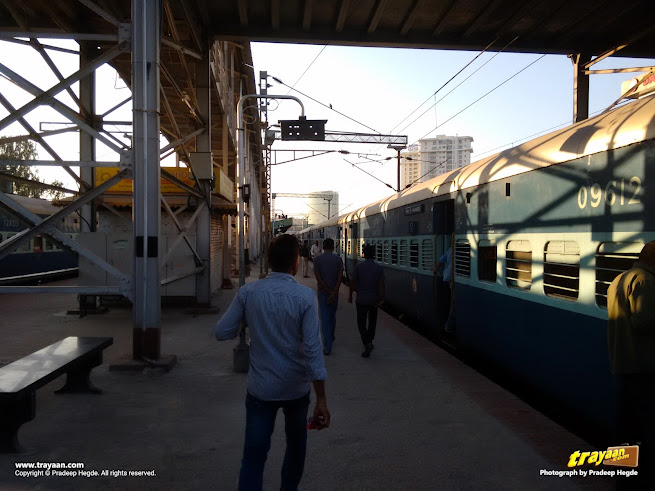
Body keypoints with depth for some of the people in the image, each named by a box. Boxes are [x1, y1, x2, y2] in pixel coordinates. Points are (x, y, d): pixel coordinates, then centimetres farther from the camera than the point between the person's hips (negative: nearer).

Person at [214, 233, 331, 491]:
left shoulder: (248, 292, -9)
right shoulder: (305, 296, -16)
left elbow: (221, 332, -7)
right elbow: (312, 349, -20)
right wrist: (321, 399, -16)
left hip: (260, 388, 1)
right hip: (296, 388, 0)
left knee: (253, 455, 5)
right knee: (296, 444, 25)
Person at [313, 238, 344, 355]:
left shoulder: (317, 259, -5)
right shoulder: (338, 259, -3)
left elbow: (318, 277, -12)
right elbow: (340, 277, -11)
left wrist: (329, 291, -10)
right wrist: (333, 293, -14)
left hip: (322, 292, -2)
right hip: (334, 292, 2)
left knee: (324, 318, -1)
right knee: (332, 316, 20)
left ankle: (327, 346, -7)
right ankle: (331, 338, 39)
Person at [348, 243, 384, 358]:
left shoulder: (359, 266, -8)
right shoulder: (379, 268, -5)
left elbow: (353, 282, -4)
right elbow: (381, 284, -12)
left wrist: (350, 295, 7)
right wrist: (382, 298, -10)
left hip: (361, 300, -2)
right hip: (374, 300, 2)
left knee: (361, 323, 4)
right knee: (372, 321, 21)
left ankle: (367, 344, -14)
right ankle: (369, 342, 31)